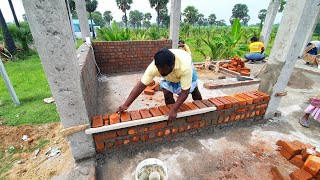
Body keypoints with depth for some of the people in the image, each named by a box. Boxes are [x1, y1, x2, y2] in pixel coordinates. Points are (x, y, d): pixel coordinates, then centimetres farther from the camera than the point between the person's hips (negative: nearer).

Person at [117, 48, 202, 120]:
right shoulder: (154, 67, -41)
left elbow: (185, 91, -41)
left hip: (186, 71, -1)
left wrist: (173, 110, -47)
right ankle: (173, 117, 10)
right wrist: (126, 105, -41)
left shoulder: (185, 67, -48)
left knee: (194, 92, 11)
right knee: (167, 95, -14)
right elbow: (141, 85, -37)